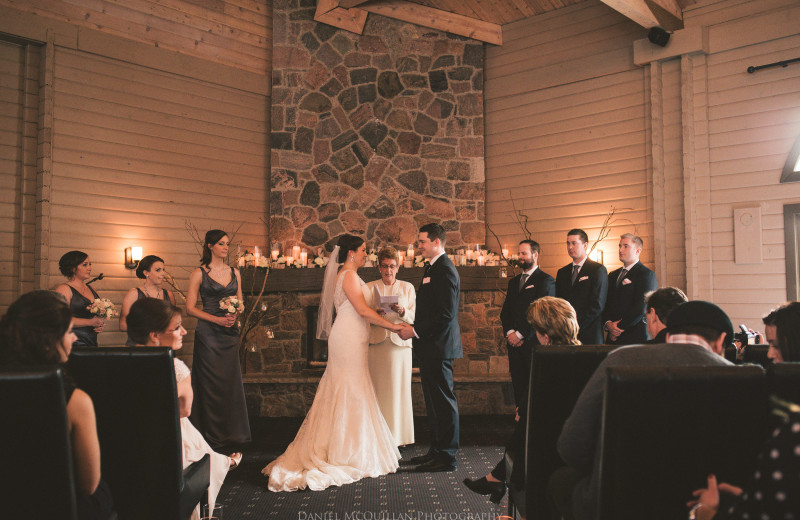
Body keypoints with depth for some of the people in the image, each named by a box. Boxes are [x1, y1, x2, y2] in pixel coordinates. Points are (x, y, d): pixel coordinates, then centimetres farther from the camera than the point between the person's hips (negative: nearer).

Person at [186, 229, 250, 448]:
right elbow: (190, 308, -5)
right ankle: (212, 435, 8)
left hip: (230, 333, 4)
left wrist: (234, 315, -6)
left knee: (231, 381, 6)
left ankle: (231, 432, 16)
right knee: (211, 383, -2)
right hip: (208, 333, -4)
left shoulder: (234, 272, 12)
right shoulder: (199, 273, -1)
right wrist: (217, 319, -15)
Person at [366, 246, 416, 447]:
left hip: (399, 342, 0)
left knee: (399, 389, 0)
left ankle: (398, 435, 8)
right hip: (377, 342, 0)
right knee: (377, 389, -3)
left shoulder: (407, 288, 12)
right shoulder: (370, 287, 12)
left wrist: (402, 312, -14)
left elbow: (414, 317, 6)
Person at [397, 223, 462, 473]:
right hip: (431, 345, 11)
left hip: (439, 345, -11)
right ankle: (436, 450, 26)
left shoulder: (445, 271, -16)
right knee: (434, 399, 16)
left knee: (443, 400, -3)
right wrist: (414, 327, 10)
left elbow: (446, 314, -22)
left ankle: (446, 457, 5)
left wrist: (415, 330, -19)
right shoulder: (432, 268, 16)